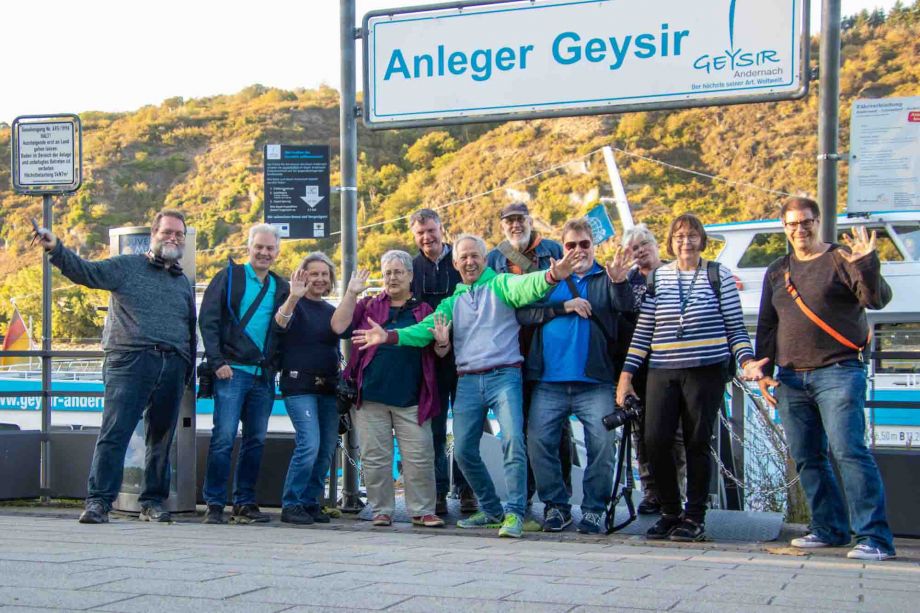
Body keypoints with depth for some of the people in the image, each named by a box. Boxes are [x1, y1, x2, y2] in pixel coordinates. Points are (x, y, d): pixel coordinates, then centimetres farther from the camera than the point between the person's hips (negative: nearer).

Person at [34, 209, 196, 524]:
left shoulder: (184, 283, 22)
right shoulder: (126, 267, 9)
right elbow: (84, 271, -4)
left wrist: (188, 372, 17)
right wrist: (56, 249, -21)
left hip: (172, 367, 5)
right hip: (130, 362, -4)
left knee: (161, 438, 9)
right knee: (114, 433, -11)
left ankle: (153, 502, 18)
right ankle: (98, 501, -10)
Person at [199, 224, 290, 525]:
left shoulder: (281, 288, 16)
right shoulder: (229, 277, 4)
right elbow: (208, 321, -2)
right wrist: (217, 362, -10)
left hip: (264, 376, 5)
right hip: (232, 371, -4)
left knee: (256, 441, 6)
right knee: (224, 437, -9)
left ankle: (245, 503, 14)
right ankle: (214, 504, -2)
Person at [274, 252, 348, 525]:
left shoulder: (331, 311, 16)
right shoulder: (296, 305, 1)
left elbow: (343, 329, -5)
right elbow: (281, 324, -19)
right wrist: (293, 297, -36)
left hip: (328, 386, 6)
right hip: (299, 384, -6)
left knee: (326, 450, 4)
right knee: (309, 444, -17)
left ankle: (311, 502, 15)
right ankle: (291, 505, -8)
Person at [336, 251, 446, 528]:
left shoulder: (423, 310, 11)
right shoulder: (369, 306, 12)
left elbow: (439, 353, 10)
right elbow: (339, 326, -2)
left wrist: (442, 343, -13)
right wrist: (351, 293, -8)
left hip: (411, 399, 0)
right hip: (372, 396, 1)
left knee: (419, 457, -2)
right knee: (375, 457, 4)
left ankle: (422, 511, 7)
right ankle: (382, 510, 14)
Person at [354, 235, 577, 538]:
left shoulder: (500, 285, 2)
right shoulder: (453, 301, 17)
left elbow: (525, 287, -19)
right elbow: (426, 329, 6)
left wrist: (552, 275, -41)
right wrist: (388, 336, -9)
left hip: (503, 376, -5)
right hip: (467, 381, 5)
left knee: (513, 440, -19)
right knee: (464, 450, 4)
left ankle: (514, 513, -13)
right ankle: (491, 510, 22)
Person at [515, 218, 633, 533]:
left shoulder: (606, 278, 10)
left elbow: (625, 305, -10)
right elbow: (523, 313, 2)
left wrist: (619, 282, -31)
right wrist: (563, 307, -9)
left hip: (595, 382, -1)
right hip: (549, 381, 2)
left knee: (602, 442, -9)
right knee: (538, 440, -3)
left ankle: (594, 508, 6)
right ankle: (555, 505, 11)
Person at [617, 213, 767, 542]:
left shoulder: (719, 275, 4)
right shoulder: (657, 277, 9)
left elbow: (736, 327, 4)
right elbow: (642, 330, 10)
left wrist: (747, 361, -10)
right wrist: (627, 373, 5)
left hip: (706, 371, -2)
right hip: (662, 372, 2)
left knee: (698, 443, 0)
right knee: (655, 441, -6)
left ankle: (695, 517, 12)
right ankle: (670, 512, 11)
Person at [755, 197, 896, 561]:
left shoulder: (840, 259, 1)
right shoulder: (777, 271, 17)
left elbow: (877, 299, -12)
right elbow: (766, 326, 21)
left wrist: (867, 264, -29)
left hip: (837, 373, -6)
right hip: (791, 379, 6)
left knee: (848, 450, -14)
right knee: (807, 459, 7)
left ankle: (874, 537, -13)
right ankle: (828, 529, 17)